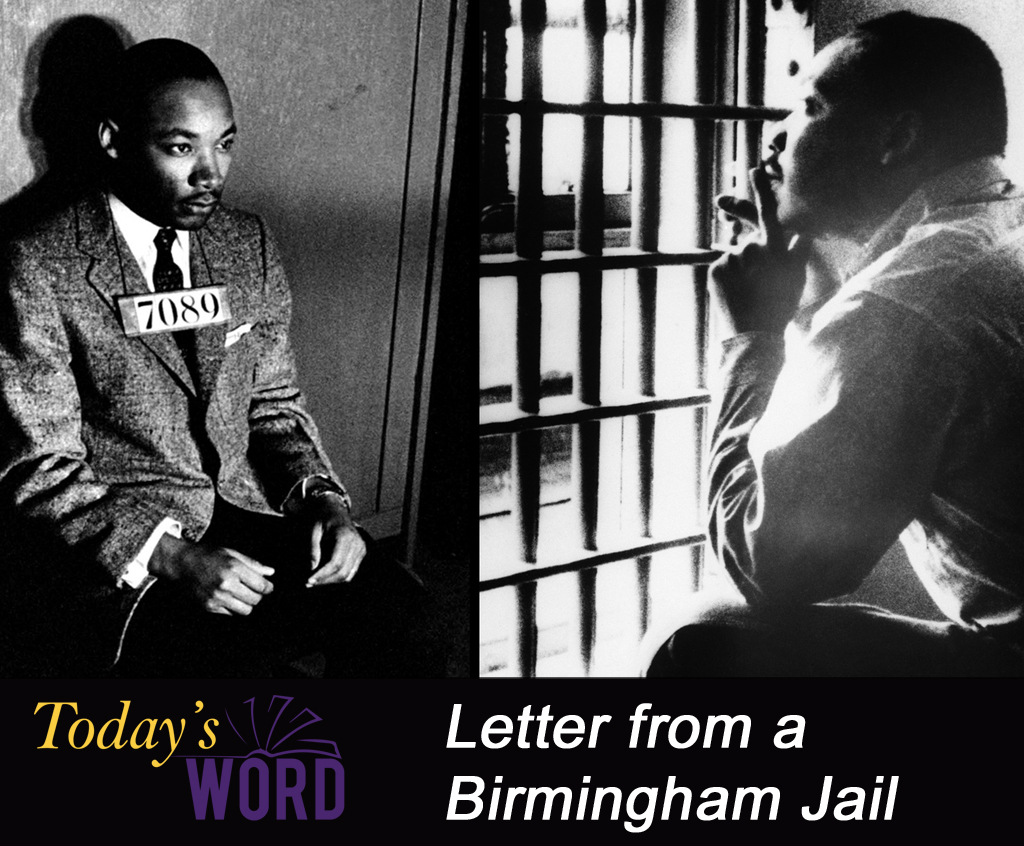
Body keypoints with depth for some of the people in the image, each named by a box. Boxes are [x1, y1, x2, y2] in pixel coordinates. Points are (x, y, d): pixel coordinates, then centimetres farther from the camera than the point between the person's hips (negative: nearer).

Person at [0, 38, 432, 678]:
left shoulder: (249, 245, 9)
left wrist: (322, 497, -4)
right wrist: (172, 558, -23)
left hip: (241, 519, 5)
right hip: (110, 558, -5)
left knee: (391, 604, -20)